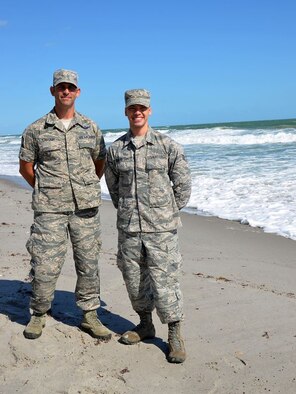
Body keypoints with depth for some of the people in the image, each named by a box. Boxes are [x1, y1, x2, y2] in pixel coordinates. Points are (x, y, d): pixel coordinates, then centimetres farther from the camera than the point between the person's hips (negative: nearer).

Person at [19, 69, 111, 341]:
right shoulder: (36, 130, 2)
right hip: (50, 209, -2)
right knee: (45, 266, 0)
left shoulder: (91, 128, 7)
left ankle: (89, 315, 23)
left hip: (86, 207, 2)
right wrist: (46, 190, 12)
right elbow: (25, 167, 11)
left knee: (88, 263, 8)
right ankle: (39, 314, 23)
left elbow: (100, 163, 18)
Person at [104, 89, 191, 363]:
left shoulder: (168, 145, -3)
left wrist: (167, 214, 5)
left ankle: (175, 336, 14)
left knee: (164, 281, -2)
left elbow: (183, 184, 3)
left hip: (160, 227, -3)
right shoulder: (115, 149, 5)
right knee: (133, 279, 13)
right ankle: (145, 325, 34)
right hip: (128, 228, 3)